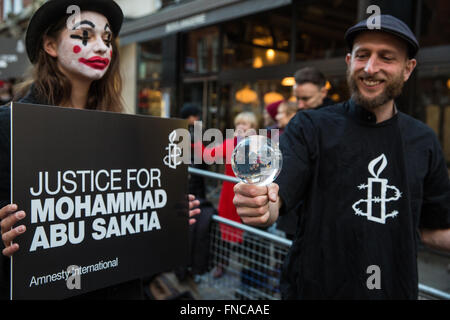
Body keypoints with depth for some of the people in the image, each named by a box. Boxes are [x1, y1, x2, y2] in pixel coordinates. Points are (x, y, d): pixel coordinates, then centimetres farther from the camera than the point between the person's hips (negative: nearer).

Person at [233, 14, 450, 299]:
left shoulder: (423, 141, 0)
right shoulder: (310, 127, -12)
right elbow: (274, 205, -23)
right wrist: (260, 207, -44)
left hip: (396, 290, 3)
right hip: (313, 289, -2)